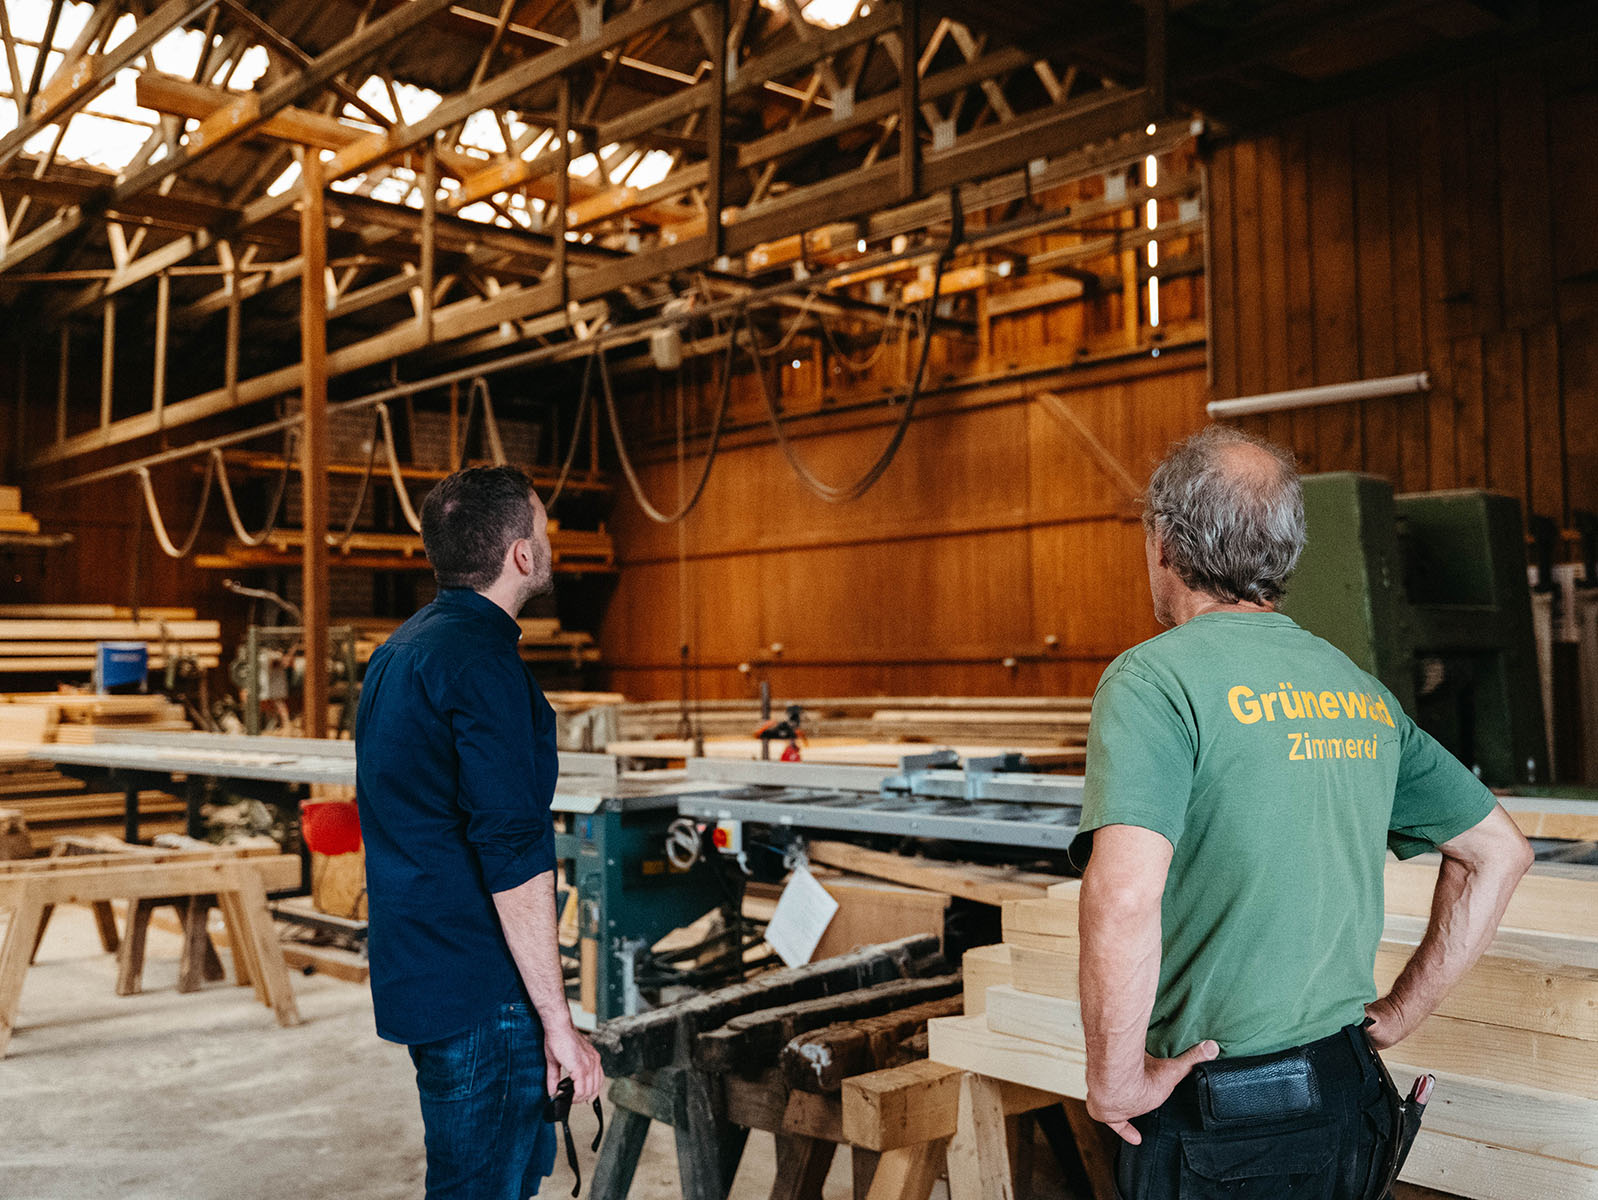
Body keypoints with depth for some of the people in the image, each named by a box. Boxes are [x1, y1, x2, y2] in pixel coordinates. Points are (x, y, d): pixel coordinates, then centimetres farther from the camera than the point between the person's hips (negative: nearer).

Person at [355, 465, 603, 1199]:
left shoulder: (399, 650, 13)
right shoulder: (483, 663, -19)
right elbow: (515, 856, -23)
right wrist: (558, 1021, -19)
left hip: (417, 970, 10)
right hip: (480, 998, -10)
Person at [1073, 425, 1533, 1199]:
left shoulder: (1154, 678, -15)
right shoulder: (1359, 688, 6)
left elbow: (1124, 896, -30)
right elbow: (1499, 852, 15)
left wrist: (1114, 1079, -17)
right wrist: (1399, 1013, 16)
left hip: (1217, 1131, -7)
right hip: (1351, 1103, 7)